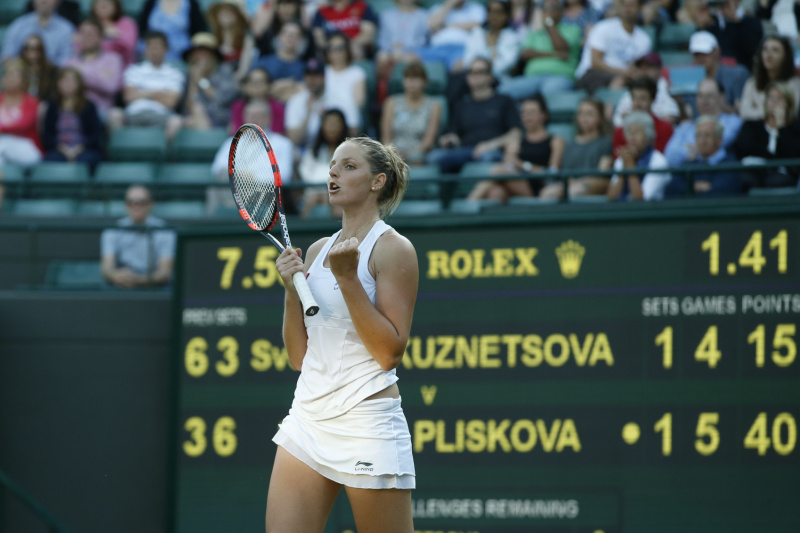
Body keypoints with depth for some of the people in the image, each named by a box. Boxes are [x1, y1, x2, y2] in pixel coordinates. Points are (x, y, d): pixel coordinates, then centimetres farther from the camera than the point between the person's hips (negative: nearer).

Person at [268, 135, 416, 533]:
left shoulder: (393, 248, -5)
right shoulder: (318, 250, 14)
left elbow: (390, 352, -13)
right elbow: (299, 356, 15)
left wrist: (348, 277, -17)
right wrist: (291, 290, 0)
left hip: (367, 422, -6)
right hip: (308, 418, 6)